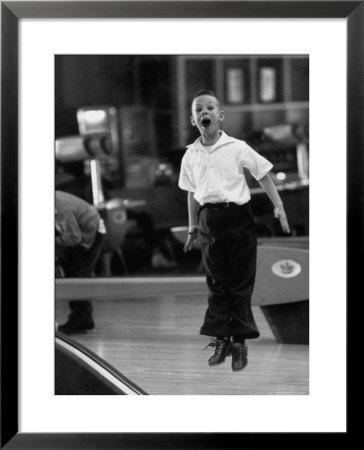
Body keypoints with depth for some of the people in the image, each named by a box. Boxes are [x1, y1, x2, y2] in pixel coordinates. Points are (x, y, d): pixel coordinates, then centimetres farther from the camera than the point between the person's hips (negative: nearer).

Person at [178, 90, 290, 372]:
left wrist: (279, 206, -6)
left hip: (238, 216, -3)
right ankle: (221, 340, 16)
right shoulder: (191, 155, 6)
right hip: (210, 219, 3)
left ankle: (240, 341, 9)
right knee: (217, 283, 8)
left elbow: (264, 176, 0)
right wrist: (193, 227, 17)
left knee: (241, 283, 1)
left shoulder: (237, 148, -5)